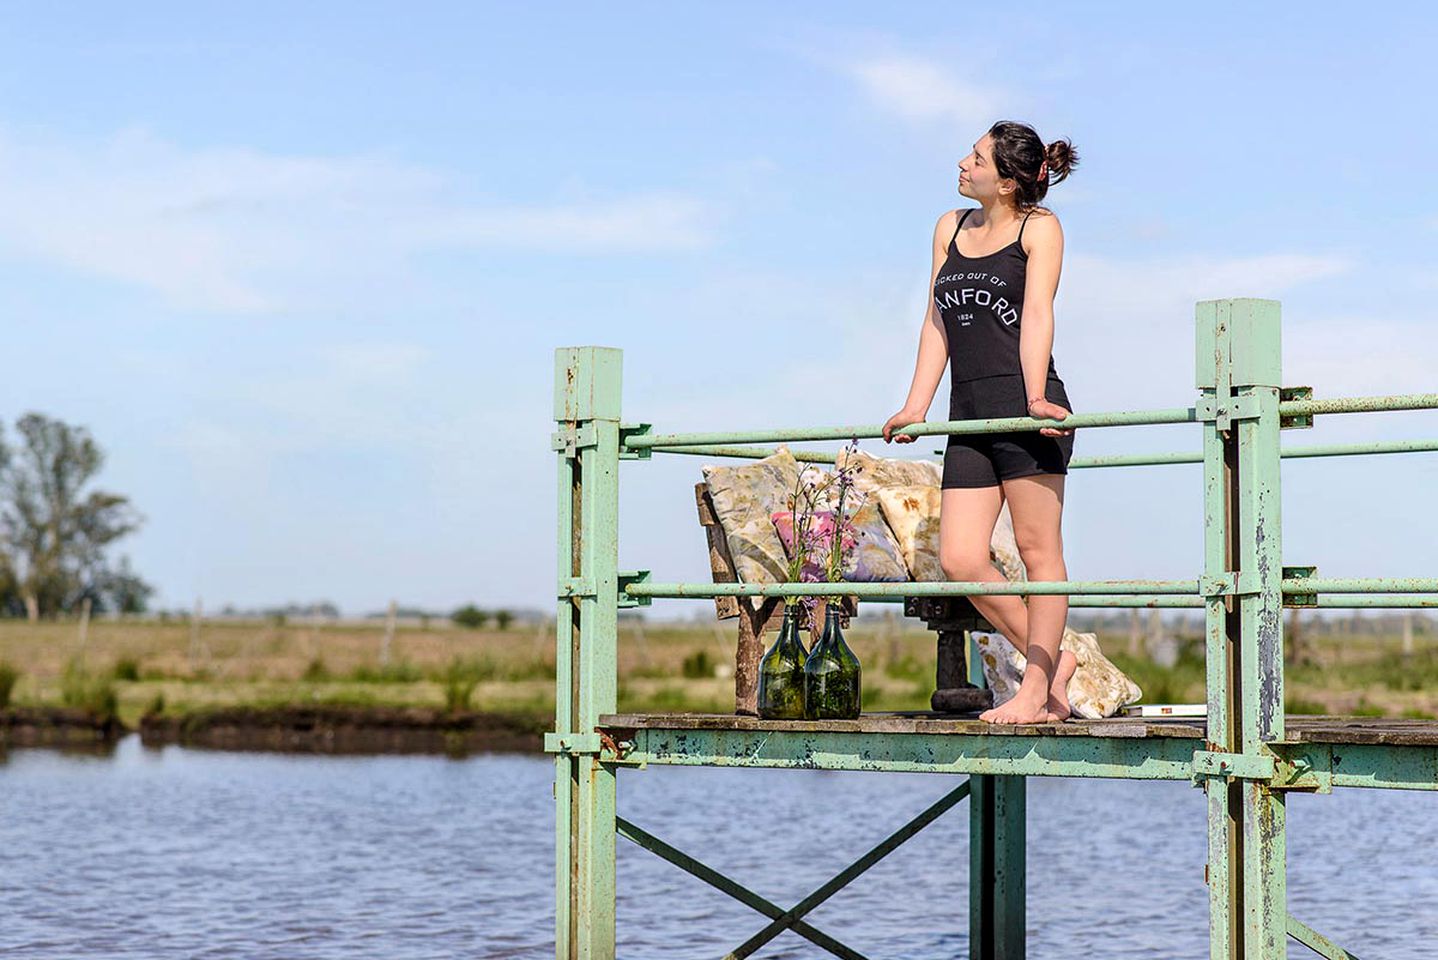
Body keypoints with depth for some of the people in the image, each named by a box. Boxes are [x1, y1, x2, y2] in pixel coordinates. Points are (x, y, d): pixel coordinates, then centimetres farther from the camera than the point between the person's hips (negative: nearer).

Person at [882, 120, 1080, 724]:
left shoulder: (1039, 227, 4)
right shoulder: (951, 227, 20)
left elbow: (1036, 313, -8)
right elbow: (937, 319, 18)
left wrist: (1035, 396, -21)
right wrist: (916, 407, 11)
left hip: (1023, 406, -6)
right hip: (970, 416, 6)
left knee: (1037, 549, -3)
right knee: (959, 560, -2)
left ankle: (1035, 693, 2)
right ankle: (1050, 661, 12)